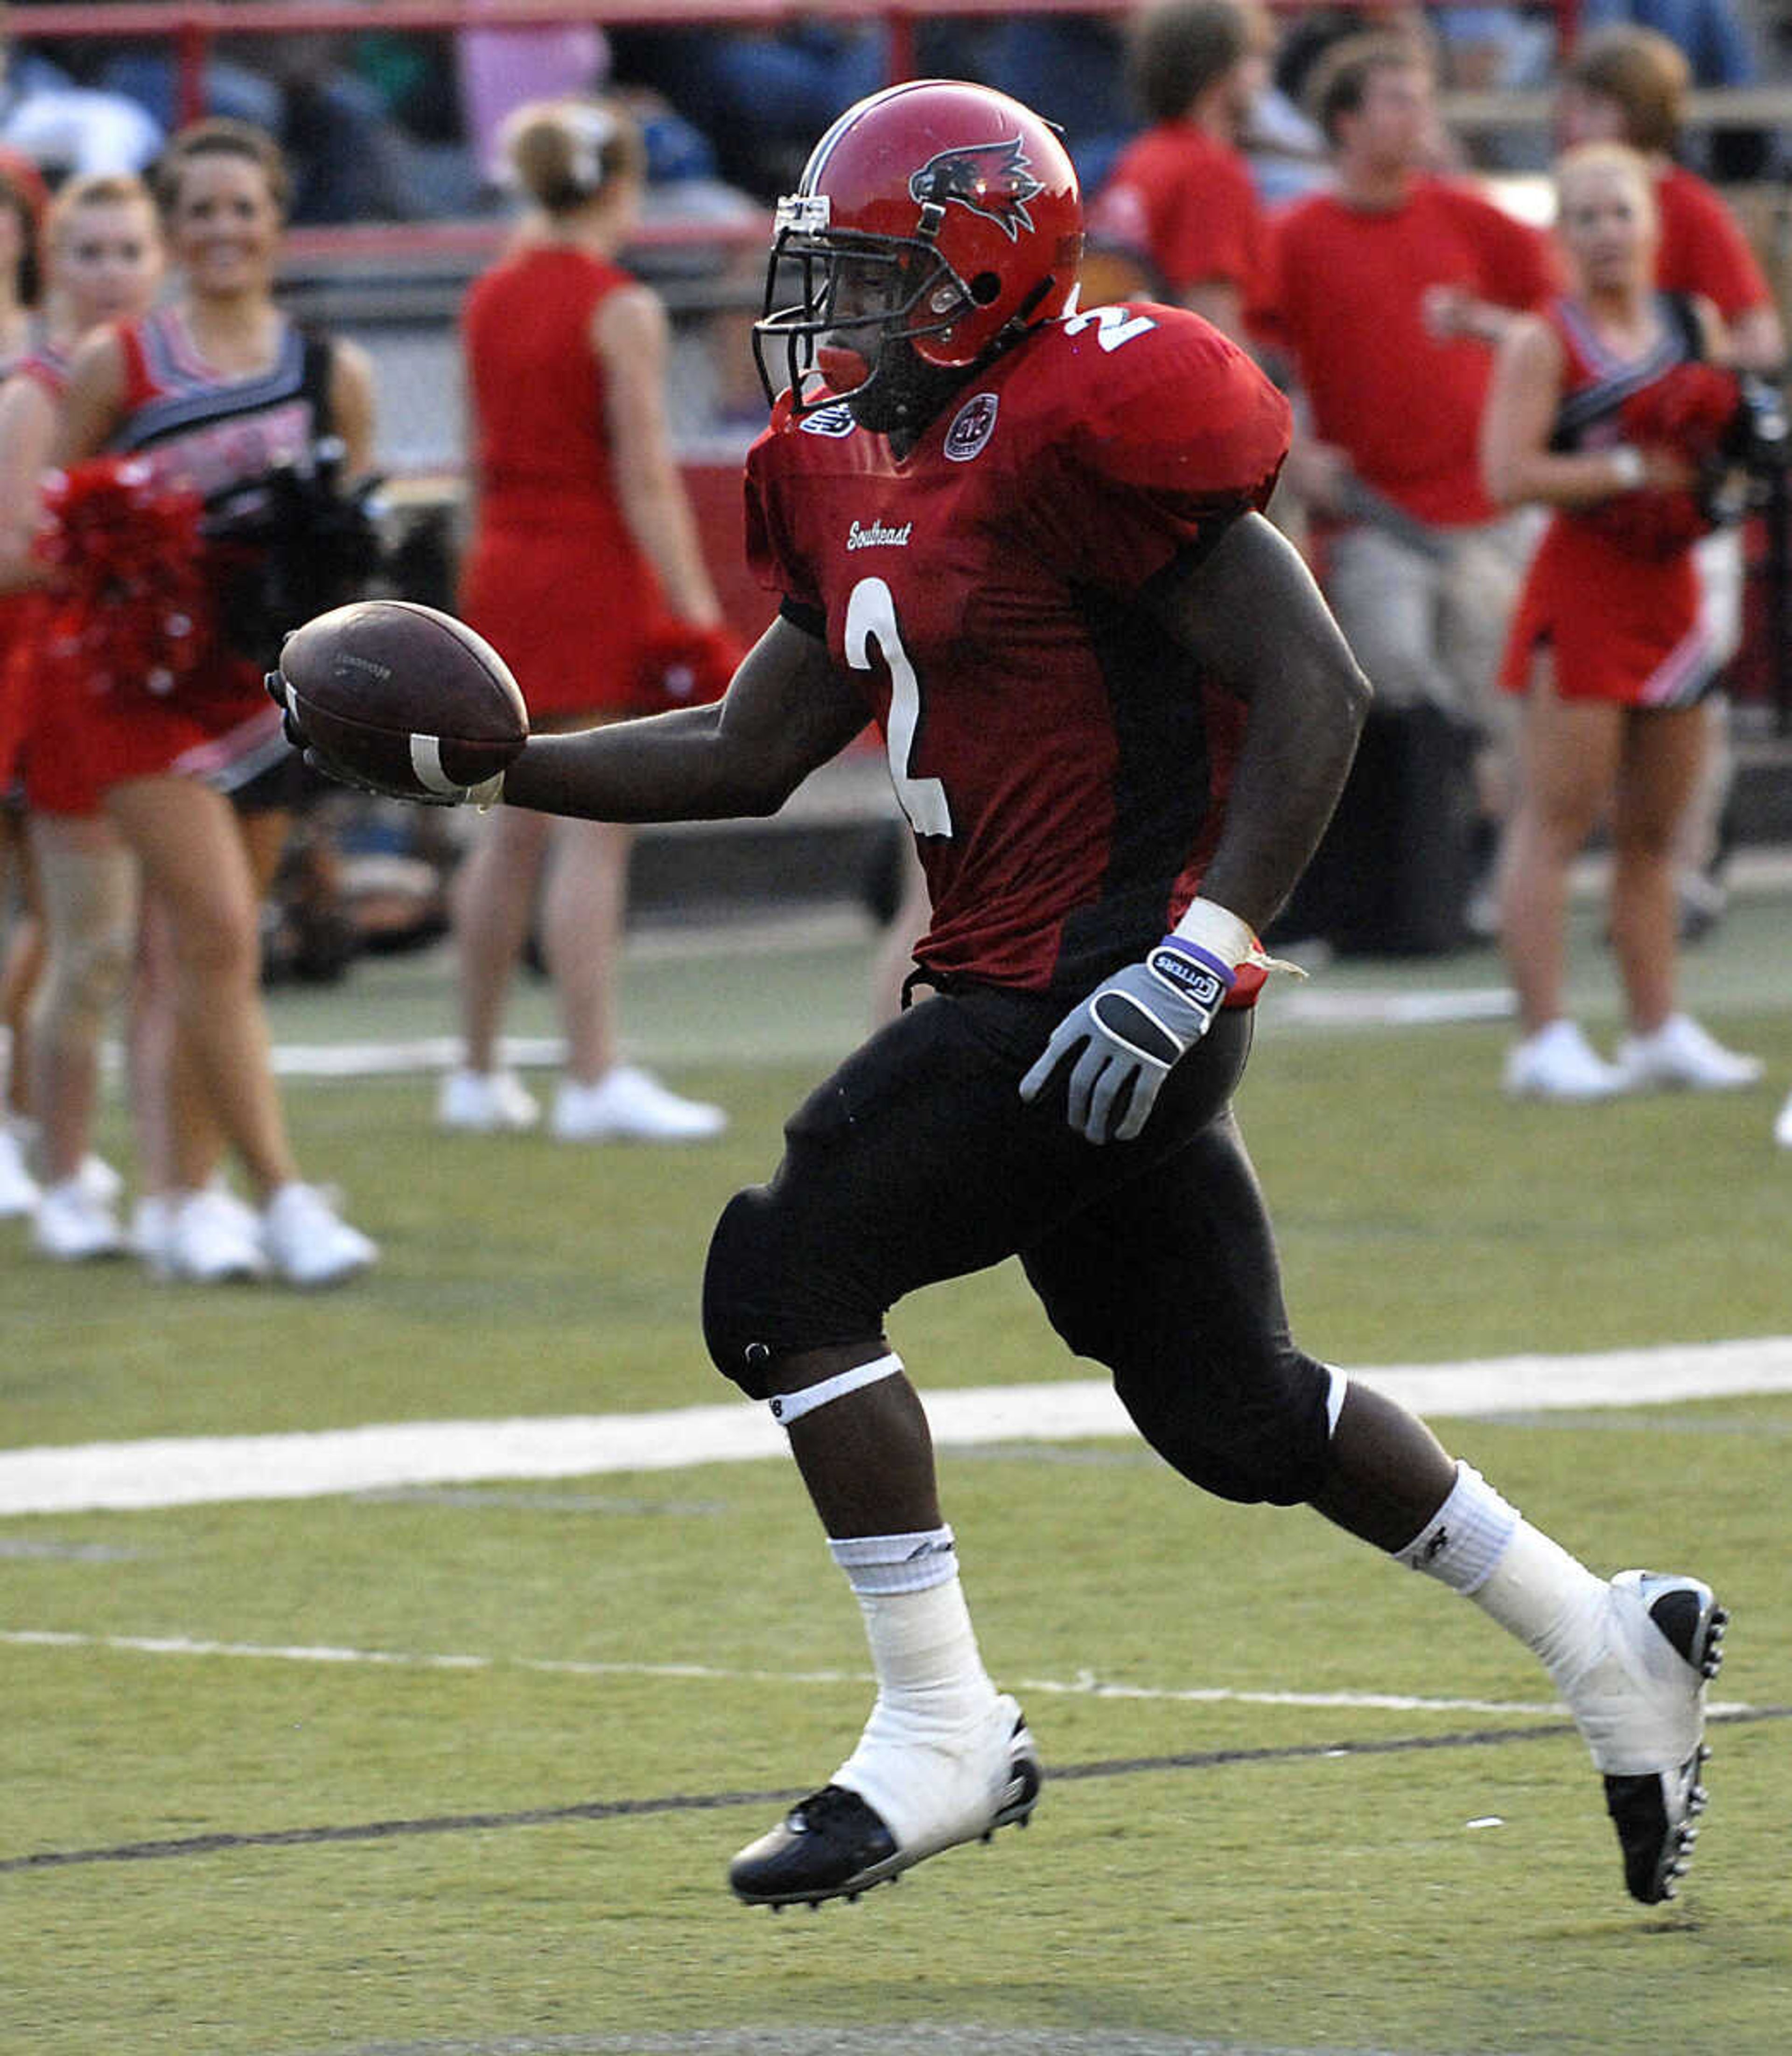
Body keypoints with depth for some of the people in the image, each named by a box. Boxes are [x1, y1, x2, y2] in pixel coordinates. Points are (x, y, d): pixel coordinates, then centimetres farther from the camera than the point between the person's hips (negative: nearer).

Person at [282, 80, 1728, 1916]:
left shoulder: (1078, 431, -15)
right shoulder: (857, 471, 13)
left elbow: (1316, 686, -18)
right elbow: (750, 756, 20)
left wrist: (1201, 957, -24)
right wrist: (489, 763, 9)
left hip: (1100, 989, -10)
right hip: (1021, 989, 10)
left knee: (788, 1273, -11)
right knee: (1227, 1405, 16)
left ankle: (940, 1733, -4)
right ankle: (1607, 1642, 27)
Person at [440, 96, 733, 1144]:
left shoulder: (491, 301, 8)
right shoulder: (621, 310, -12)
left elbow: (483, 459, 13)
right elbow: (646, 479, -16)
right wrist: (698, 619, -16)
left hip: (503, 571, 7)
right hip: (595, 576, -7)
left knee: (514, 832, 14)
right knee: (595, 838, -6)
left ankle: (479, 1072, 19)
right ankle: (595, 1078, -9)